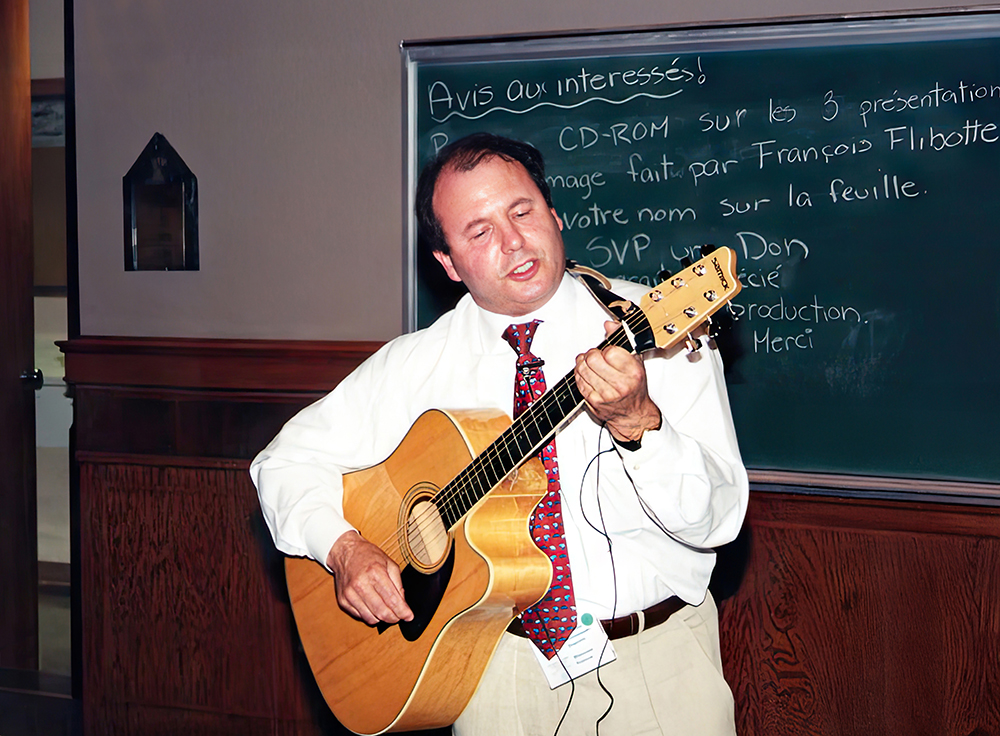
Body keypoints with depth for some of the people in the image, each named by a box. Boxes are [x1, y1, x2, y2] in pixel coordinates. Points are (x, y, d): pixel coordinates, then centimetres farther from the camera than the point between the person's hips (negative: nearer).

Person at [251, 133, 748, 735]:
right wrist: (344, 546, -9)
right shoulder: (415, 366, 2)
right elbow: (288, 460, 8)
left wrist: (636, 421, -29)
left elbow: (718, 520, -12)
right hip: (503, 662, 1)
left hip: (660, 660, -1)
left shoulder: (653, 327, -6)